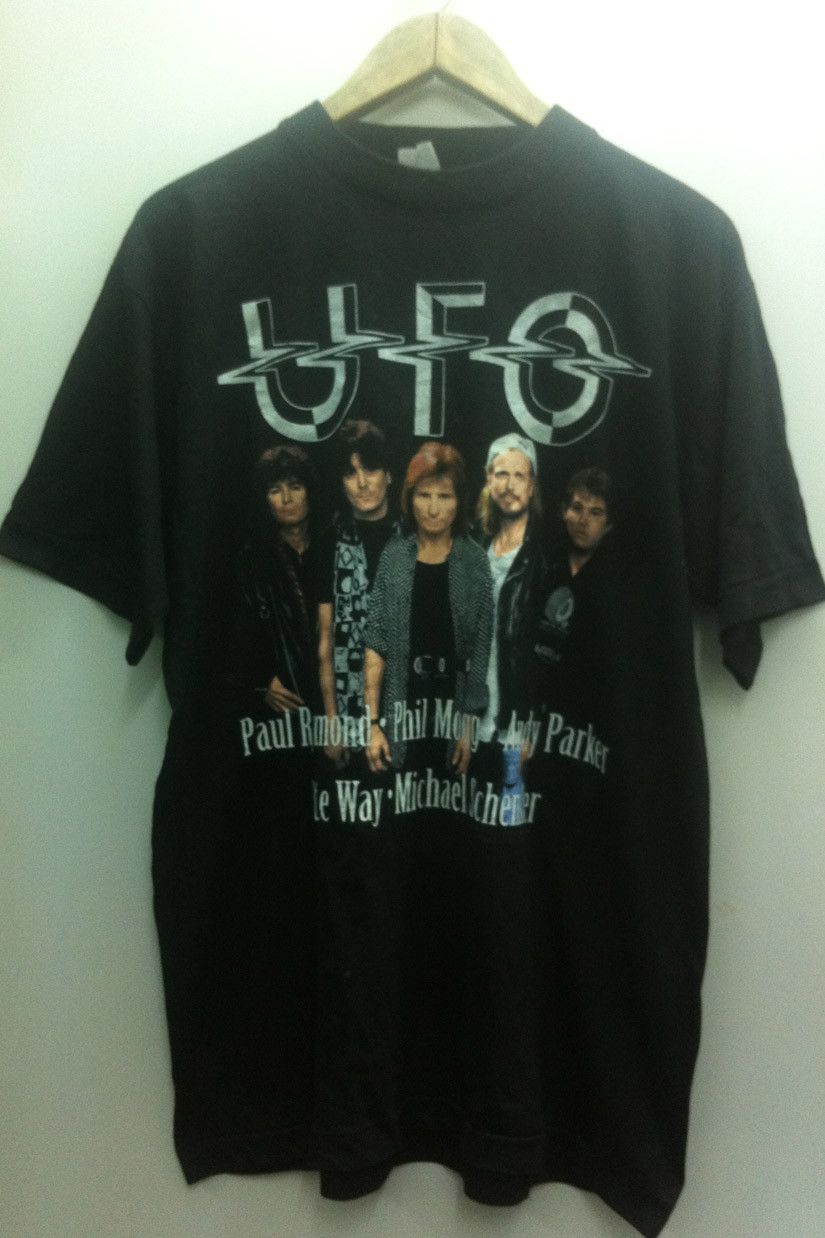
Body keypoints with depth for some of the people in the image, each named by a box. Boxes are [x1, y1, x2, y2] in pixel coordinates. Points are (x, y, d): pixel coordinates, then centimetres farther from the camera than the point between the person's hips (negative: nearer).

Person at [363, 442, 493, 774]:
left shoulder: (476, 561, -3)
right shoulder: (393, 556, -1)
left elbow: (482, 651, -3)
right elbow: (376, 646, -2)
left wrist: (471, 727, -7)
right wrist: (373, 723, -7)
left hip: (456, 710, 0)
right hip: (403, 712, 0)